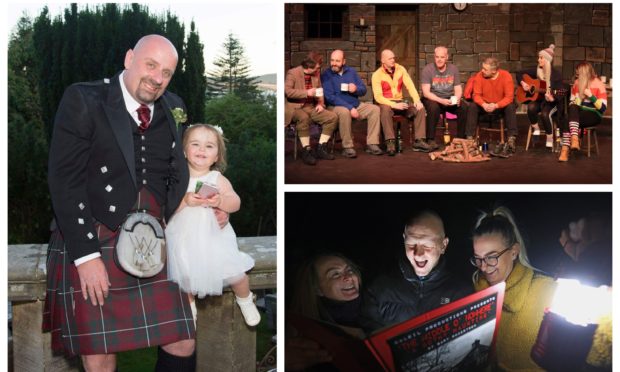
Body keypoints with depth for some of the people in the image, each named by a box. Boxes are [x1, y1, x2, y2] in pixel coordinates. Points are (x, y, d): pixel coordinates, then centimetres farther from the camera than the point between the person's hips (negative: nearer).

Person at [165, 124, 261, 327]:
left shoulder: (217, 179, -3)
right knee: (185, 279, 10)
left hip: (214, 237, 0)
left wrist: (220, 201, -31)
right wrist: (185, 200, -27)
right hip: (184, 240, 1)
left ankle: (245, 300, 30)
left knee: (235, 274, -3)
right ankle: (189, 307, 42)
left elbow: (236, 203, -11)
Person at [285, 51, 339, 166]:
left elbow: (320, 90, 18)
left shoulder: (316, 73, 11)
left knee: (332, 117, -11)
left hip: (311, 107, 7)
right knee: (304, 118, -40)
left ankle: (320, 148, -7)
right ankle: (306, 151, -29)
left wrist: (320, 103, -2)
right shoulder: (292, 73, -9)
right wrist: (306, 93, -26)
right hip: (295, 107, -7)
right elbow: (287, 91, -20)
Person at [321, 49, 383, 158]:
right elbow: (330, 97, -16)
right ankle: (347, 147, -28)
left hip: (356, 105, 6)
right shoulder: (326, 75, -5)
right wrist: (350, 108, -23)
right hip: (335, 106, -6)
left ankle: (372, 144, -15)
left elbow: (363, 90, 12)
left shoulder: (351, 71, 11)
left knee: (375, 109, -14)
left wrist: (356, 89, -14)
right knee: (344, 112, -38)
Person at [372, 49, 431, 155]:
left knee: (420, 108, -17)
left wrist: (417, 100, -19)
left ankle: (419, 141, -20)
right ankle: (390, 142, -42)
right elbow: (378, 97, -16)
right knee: (386, 109, -39)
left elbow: (410, 86, -1)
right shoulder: (377, 75, -9)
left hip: (400, 102, 5)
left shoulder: (401, 69, 4)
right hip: (386, 103, -5)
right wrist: (394, 105, -28)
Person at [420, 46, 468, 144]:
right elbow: (426, 92, -16)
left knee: (464, 107, -23)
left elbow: (458, 89, 5)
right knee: (434, 107, -37)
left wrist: (457, 98, -20)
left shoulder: (453, 69, 4)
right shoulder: (427, 69, -9)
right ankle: (430, 140, -28)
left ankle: (461, 138, -9)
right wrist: (441, 101, -30)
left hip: (449, 99, 4)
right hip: (432, 99, -3)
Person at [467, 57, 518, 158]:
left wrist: (495, 106, -34)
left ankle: (512, 140, -30)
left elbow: (509, 97, -20)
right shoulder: (480, 76, -13)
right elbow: (476, 95, -10)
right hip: (485, 105, 2)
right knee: (472, 107, -24)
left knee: (511, 107, -30)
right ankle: (469, 138, -23)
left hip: (501, 106, -2)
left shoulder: (506, 76, -18)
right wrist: (484, 104, -31)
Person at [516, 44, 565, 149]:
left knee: (545, 113, -35)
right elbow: (520, 73, 14)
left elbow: (560, 93, -13)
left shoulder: (556, 74, -10)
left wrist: (552, 98, -34)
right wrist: (522, 83, -4)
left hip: (551, 102, -4)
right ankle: (535, 128, -8)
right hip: (538, 99, 4)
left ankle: (550, 139, -15)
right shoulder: (536, 71, 3)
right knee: (531, 107, -32)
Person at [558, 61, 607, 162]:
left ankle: (566, 149, -47)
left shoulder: (598, 85, -6)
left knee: (569, 120, -33)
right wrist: (573, 107, -6)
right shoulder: (577, 83, 10)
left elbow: (603, 108, -10)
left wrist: (591, 96, -20)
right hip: (577, 114, 5)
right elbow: (571, 102, 17)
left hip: (594, 116, -5)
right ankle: (574, 138, -46)